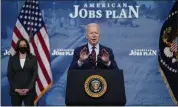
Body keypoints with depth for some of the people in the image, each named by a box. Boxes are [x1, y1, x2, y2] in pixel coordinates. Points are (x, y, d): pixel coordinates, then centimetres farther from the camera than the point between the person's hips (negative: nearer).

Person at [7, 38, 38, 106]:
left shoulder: (33, 58, 5)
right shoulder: (12, 59, 7)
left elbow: (35, 74, -1)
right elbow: (9, 75, 3)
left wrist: (28, 88, -10)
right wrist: (15, 89, -8)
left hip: (29, 91, -1)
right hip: (15, 91, 1)